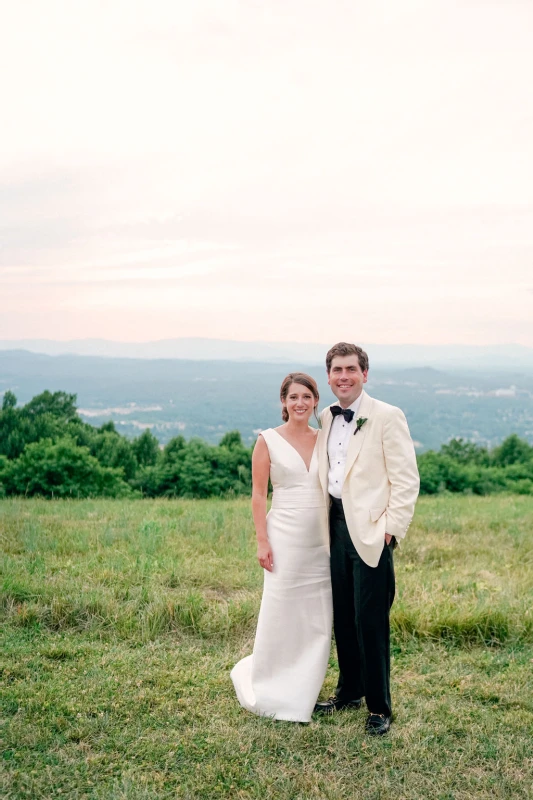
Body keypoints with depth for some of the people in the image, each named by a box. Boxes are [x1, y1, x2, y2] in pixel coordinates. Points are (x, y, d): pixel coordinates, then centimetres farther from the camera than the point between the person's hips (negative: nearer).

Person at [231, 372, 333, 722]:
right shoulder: (268, 440, -3)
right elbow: (258, 494, -4)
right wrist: (262, 542, -10)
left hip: (322, 540, 4)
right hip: (286, 537, -4)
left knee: (318, 621, 8)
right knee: (280, 616, 1)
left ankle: (302, 691, 24)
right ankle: (269, 690, 22)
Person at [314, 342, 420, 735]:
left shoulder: (387, 417, -7)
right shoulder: (326, 419, 11)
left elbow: (407, 478, -10)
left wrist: (392, 528, -14)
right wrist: (324, 521, 9)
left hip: (371, 531, -6)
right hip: (336, 525, 6)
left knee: (371, 621, -3)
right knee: (342, 617, 14)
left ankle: (379, 707, 11)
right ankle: (349, 691, 31)